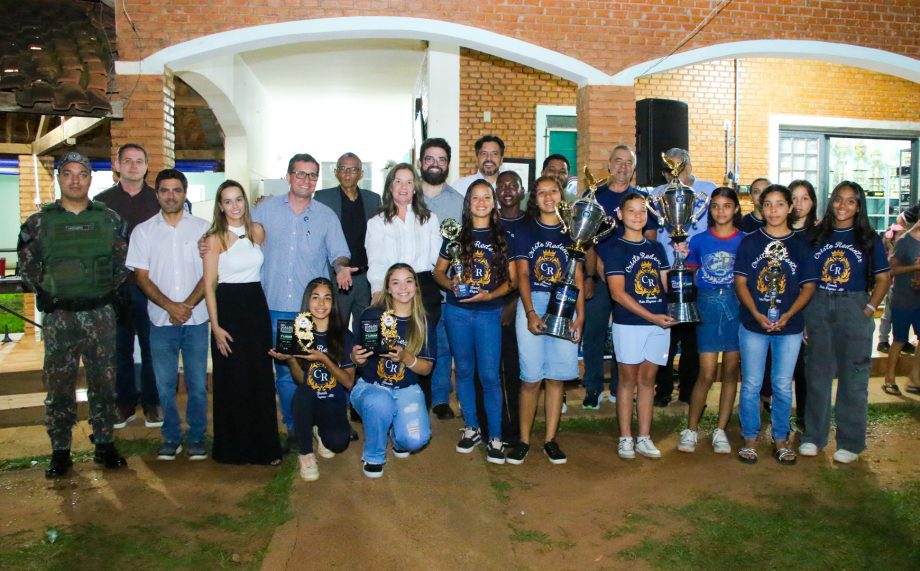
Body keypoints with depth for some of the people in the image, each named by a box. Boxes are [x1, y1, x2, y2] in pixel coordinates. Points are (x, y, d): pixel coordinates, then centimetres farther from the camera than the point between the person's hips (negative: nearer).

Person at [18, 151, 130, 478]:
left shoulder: (109, 219, 4)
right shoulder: (39, 222, 2)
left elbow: (123, 261, 8)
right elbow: (26, 266, 4)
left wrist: (108, 288, 0)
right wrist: (48, 292, -2)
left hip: (100, 314, 1)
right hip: (58, 317, 0)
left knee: (104, 382, 7)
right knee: (59, 386, 5)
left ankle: (104, 445, 20)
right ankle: (60, 452, 16)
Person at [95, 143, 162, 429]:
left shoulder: (158, 199, 5)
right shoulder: (103, 201, 7)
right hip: (114, 286, 1)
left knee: (151, 346, 4)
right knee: (120, 347, 8)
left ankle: (151, 402, 15)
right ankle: (125, 402, 20)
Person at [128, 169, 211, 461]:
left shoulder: (202, 228, 3)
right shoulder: (143, 231, 5)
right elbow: (142, 277, 1)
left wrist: (188, 305, -11)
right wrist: (170, 306, -11)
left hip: (196, 319, -1)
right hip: (161, 320, 1)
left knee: (197, 383, 4)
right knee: (165, 384, 7)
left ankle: (197, 437, 18)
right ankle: (171, 437, 21)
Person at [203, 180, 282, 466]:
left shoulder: (257, 230, 5)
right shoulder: (215, 238, -6)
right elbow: (209, 284, -6)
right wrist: (215, 326, -12)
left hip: (257, 305, 4)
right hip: (228, 307, -4)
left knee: (261, 378, 7)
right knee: (232, 381, 3)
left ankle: (264, 445, 19)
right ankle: (233, 447, 18)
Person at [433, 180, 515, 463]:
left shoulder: (503, 236, 2)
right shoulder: (456, 234, 4)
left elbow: (511, 278, 2)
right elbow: (439, 271, 8)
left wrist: (489, 295, -14)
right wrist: (451, 284, -14)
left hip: (490, 313, -1)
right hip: (457, 312, 2)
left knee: (489, 375, -3)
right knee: (464, 371, 10)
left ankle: (495, 437, 7)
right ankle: (471, 428, 25)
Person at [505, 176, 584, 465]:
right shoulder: (525, 231, 7)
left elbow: (578, 278, 7)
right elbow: (522, 274, -1)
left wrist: (580, 315, -4)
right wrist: (531, 313, -13)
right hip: (532, 303, -1)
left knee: (556, 376, 3)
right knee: (531, 377, -2)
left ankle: (550, 440, 13)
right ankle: (524, 440, 9)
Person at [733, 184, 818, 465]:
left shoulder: (800, 245, 3)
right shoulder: (750, 242, 2)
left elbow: (809, 286, 2)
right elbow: (740, 282, -2)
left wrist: (787, 315, -13)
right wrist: (757, 314, -15)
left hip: (789, 327, 1)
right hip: (753, 325, 0)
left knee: (783, 386, 9)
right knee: (751, 385, 5)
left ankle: (780, 439, 23)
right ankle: (750, 438, 19)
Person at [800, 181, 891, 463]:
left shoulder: (869, 238, 3)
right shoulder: (817, 235, 7)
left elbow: (883, 277, 2)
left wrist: (870, 308, -8)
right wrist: (803, 306, -3)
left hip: (854, 309, -2)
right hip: (818, 308, 2)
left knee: (853, 376, 3)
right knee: (817, 373, 8)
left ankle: (851, 442, 13)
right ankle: (813, 436, 19)